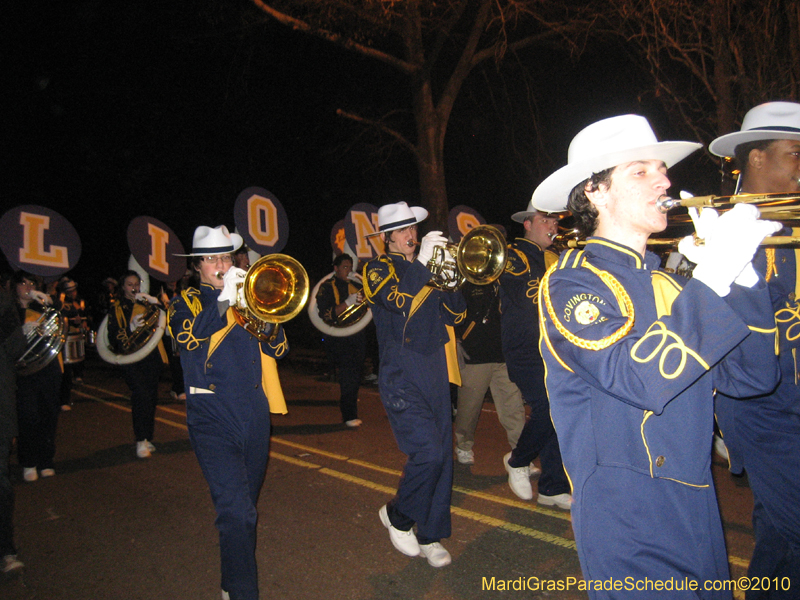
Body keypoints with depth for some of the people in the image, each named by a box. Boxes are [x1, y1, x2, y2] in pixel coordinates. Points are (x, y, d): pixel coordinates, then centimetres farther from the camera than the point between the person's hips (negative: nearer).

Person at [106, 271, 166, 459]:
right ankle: (141, 441, -12)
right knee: (141, 394, -18)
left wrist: (154, 302, -13)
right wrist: (131, 329, -16)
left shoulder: (147, 304, 15)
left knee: (151, 397, 4)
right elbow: (113, 338, 0)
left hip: (151, 356, 3)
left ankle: (147, 438, 18)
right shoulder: (116, 309, 10)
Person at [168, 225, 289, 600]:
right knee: (236, 511, -15)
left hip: (255, 414, 4)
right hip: (213, 417, -4)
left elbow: (280, 349, 5)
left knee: (244, 507, 17)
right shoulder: (186, 302, 8)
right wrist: (225, 299, -24)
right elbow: (189, 336, -16)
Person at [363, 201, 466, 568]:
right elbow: (398, 300, -20)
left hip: (436, 373, 6)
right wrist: (421, 262, -23)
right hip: (401, 376, -6)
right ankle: (397, 515, 14)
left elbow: (456, 313, 11)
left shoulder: (428, 269, 18)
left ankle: (429, 536, 23)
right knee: (428, 451, -14)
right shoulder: (378, 269, 1)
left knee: (441, 455, 7)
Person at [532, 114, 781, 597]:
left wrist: (741, 272, -10)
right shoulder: (572, 281, -14)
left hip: (699, 507, 7)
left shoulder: (667, 281, 6)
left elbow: (752, 378, 0)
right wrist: (715, 274, -25)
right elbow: (641, 379, -29)